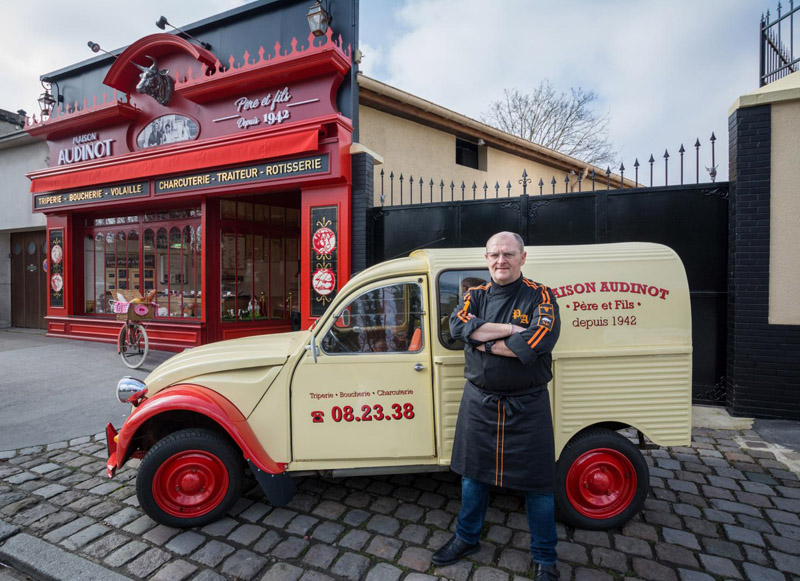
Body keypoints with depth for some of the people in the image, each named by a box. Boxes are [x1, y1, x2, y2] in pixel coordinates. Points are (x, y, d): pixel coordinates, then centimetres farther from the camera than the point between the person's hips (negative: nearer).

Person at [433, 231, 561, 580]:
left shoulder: (541, 297, -6)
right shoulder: (475, 296, 4)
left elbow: (536, 342, -24)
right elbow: (458, 326, -16)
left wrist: (483, 340, -16)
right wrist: (509, 329, -21)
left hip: (528, 404, -3)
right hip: (479, 401, 3)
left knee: (537, 481, 11)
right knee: (473, 472, 18)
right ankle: (467, 539, 42)